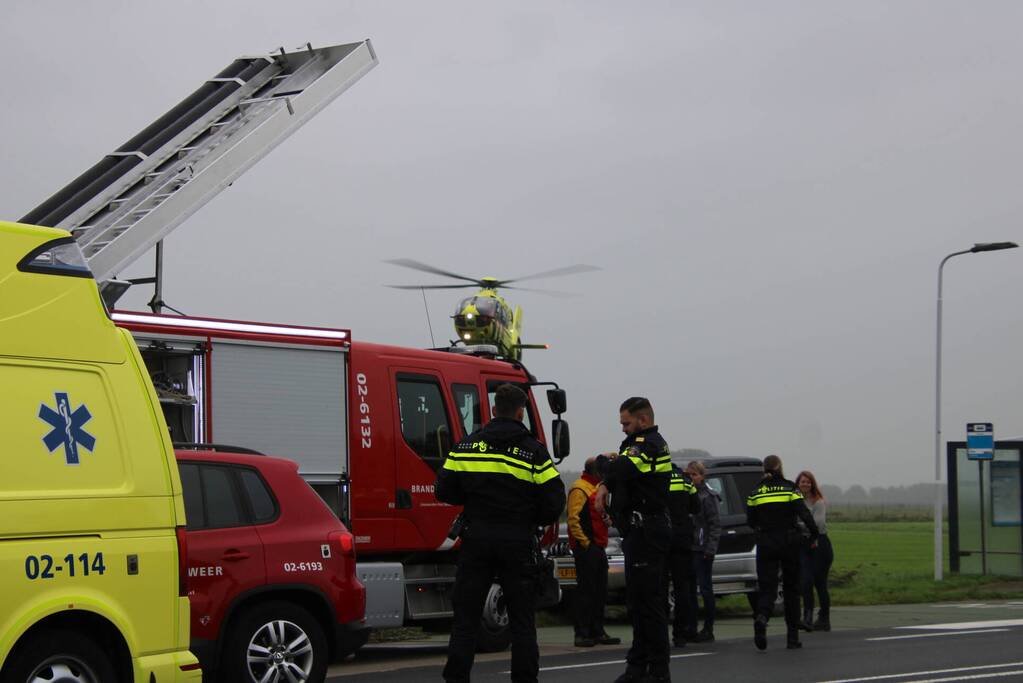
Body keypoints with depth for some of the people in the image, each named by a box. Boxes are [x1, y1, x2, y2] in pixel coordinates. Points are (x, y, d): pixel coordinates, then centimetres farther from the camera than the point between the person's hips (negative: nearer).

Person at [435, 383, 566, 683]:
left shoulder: (466, 446, 3)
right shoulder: (534, 451, -4)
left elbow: (444, 490, 3)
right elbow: (554, 501, -7)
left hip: (477, 538, 2)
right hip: (517, 543, -2)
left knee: (465, 617, 7)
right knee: (522, 619, 6)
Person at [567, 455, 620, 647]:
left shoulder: (596, 488, 21)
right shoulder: (580, 489, -11)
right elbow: (573, 519, -19)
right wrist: (584, 542, -19)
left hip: (598, 548, 10)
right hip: (586, 550, -10)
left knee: (600, 593, 11)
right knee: (586, 591, -9)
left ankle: (597, 632, 17)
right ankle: (582, 634, -7)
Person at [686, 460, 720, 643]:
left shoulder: (709, 496, -6)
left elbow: (715, 525, -9)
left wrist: (710, 549, -15)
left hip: (702, 550, -7)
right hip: (688, 548, 7)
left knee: (705, 588, -2)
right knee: (689, 589, 9)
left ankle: (708, 630, 3)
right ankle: (691, 628, 14)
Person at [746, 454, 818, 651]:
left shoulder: (756, 492, 3)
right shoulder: (789, 488, -4)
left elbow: (751, 520, 6)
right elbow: (804, 513, -12)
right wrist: (814, 535, 0)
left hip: (765, 544, 1)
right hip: (789, 542, -1)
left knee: (766, 587, 1)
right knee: (791, 588, 11)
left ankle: (761, 617, -32)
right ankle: (792, 637, 12)